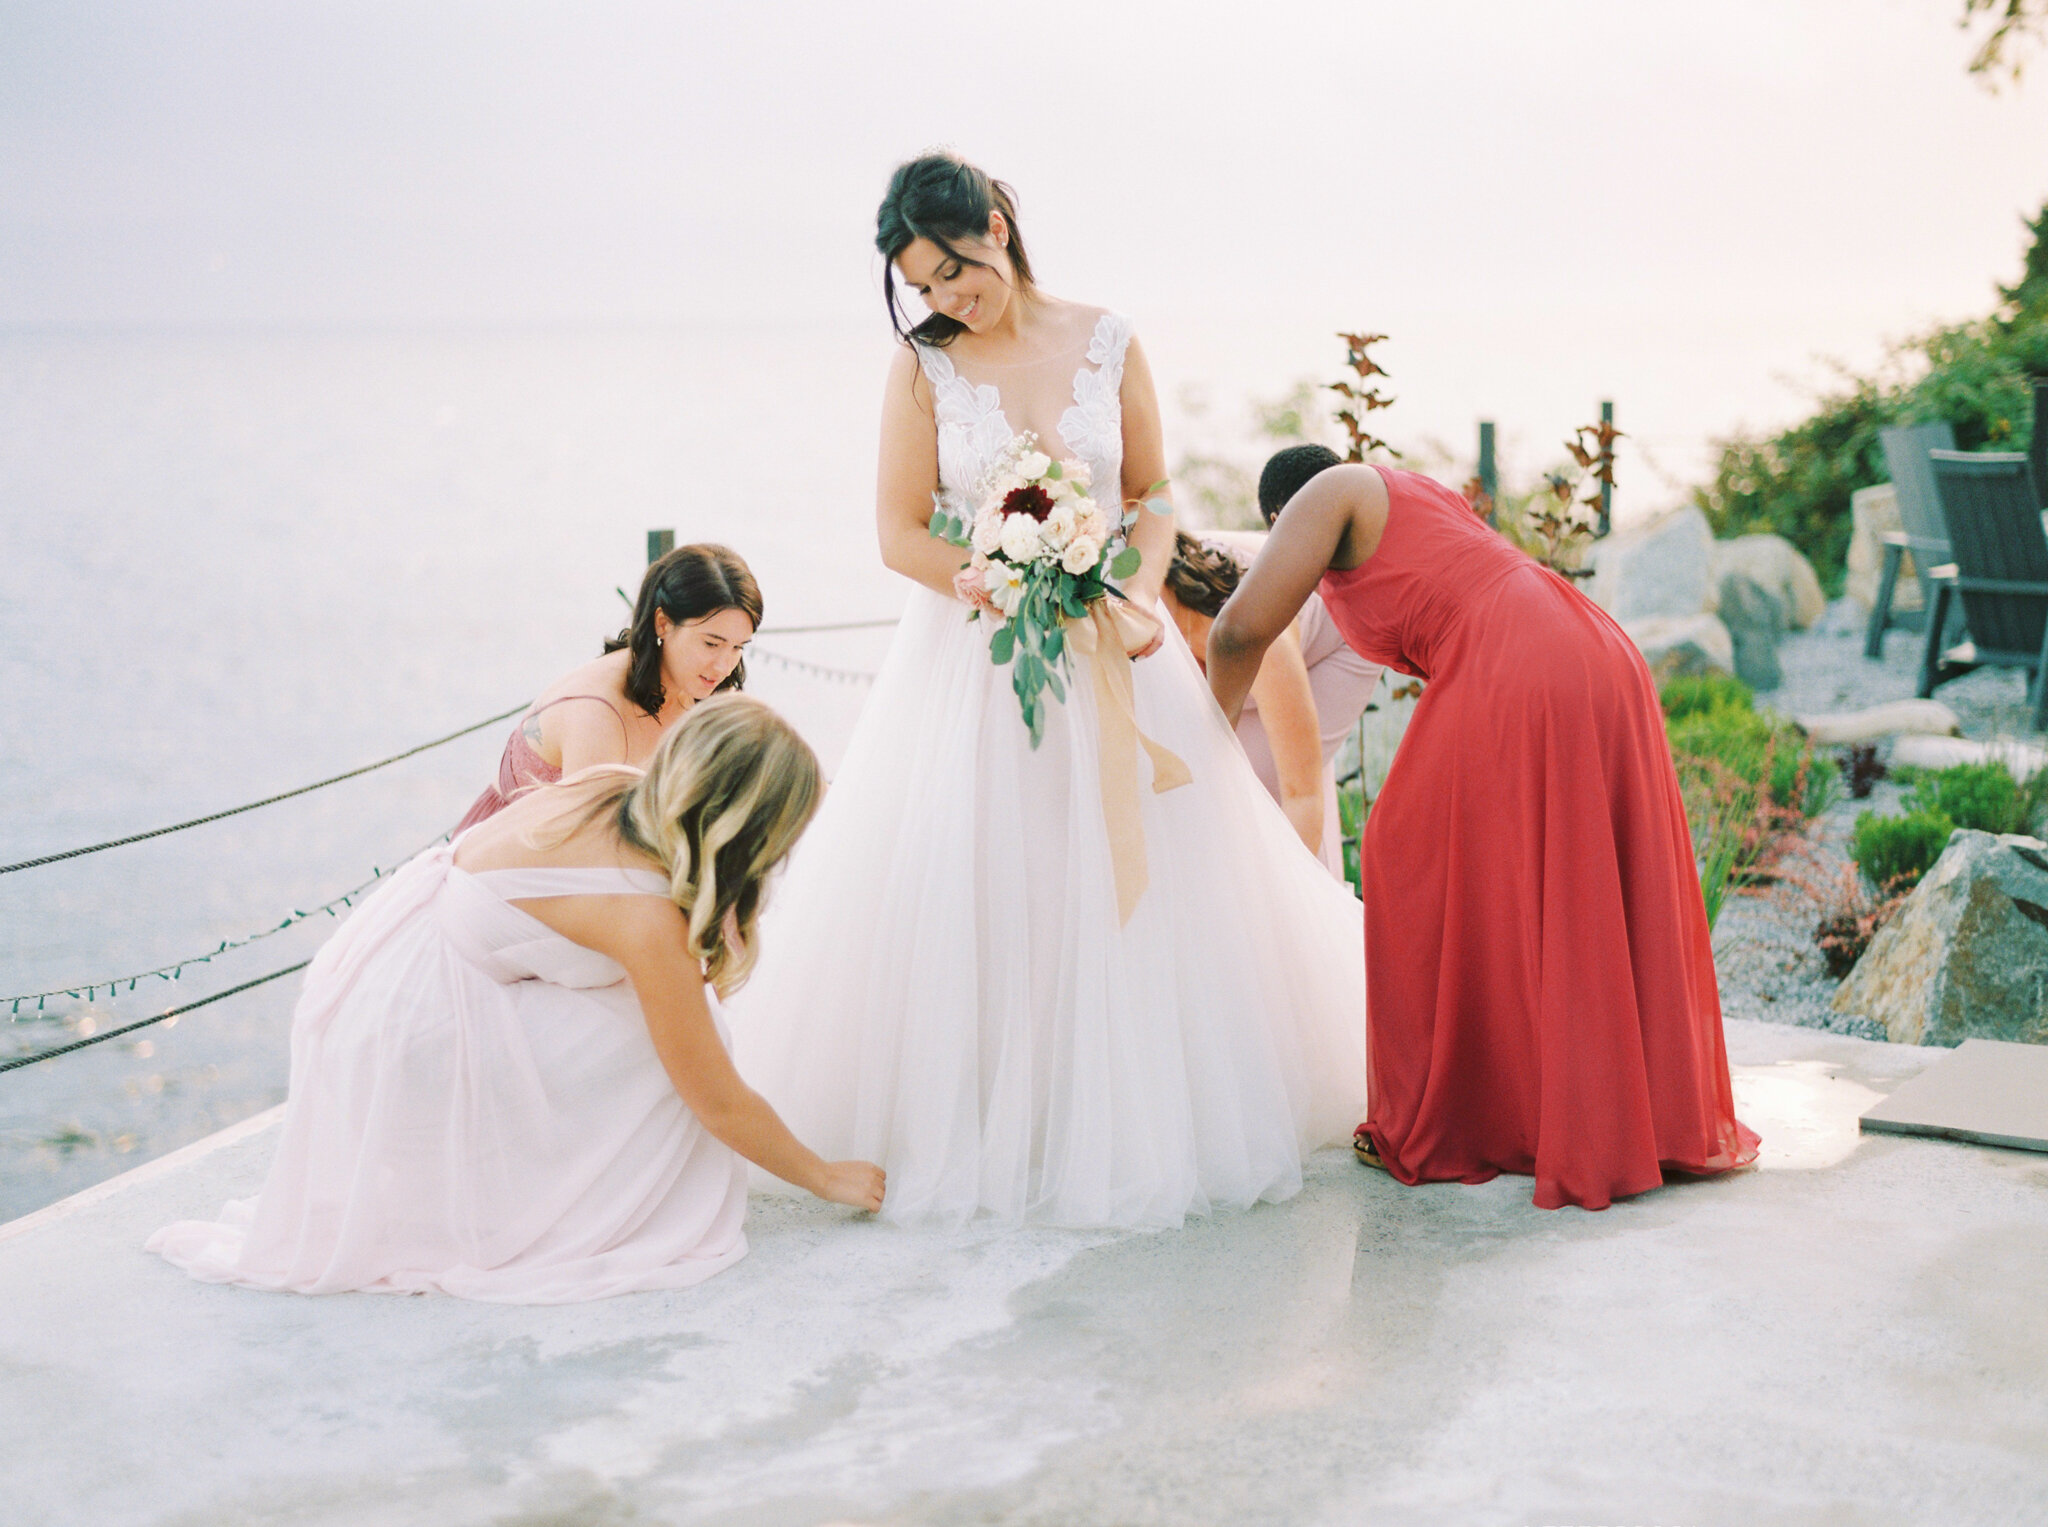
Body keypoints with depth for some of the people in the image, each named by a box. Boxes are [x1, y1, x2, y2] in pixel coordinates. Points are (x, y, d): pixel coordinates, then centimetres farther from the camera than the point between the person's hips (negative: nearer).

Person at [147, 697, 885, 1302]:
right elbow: (721, 1104, -14)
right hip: (411, 1036, -8)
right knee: (659, 1047, -10)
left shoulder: (609, 787, -5)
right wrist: (827, 1177, 0)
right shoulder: (648, 916, -25)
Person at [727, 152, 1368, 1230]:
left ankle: (1127, 1124, 15)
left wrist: (1140, 593, -12)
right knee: (964, 891, -4)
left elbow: (1152, 500, 8)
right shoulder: (923, 367, -2)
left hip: (1108, 648, 1)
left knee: (1131, 878, 1)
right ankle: (967, 1130, 7)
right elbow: (900, 534, -4)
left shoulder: (1107, 345, 2)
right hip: (971, 658, -1)